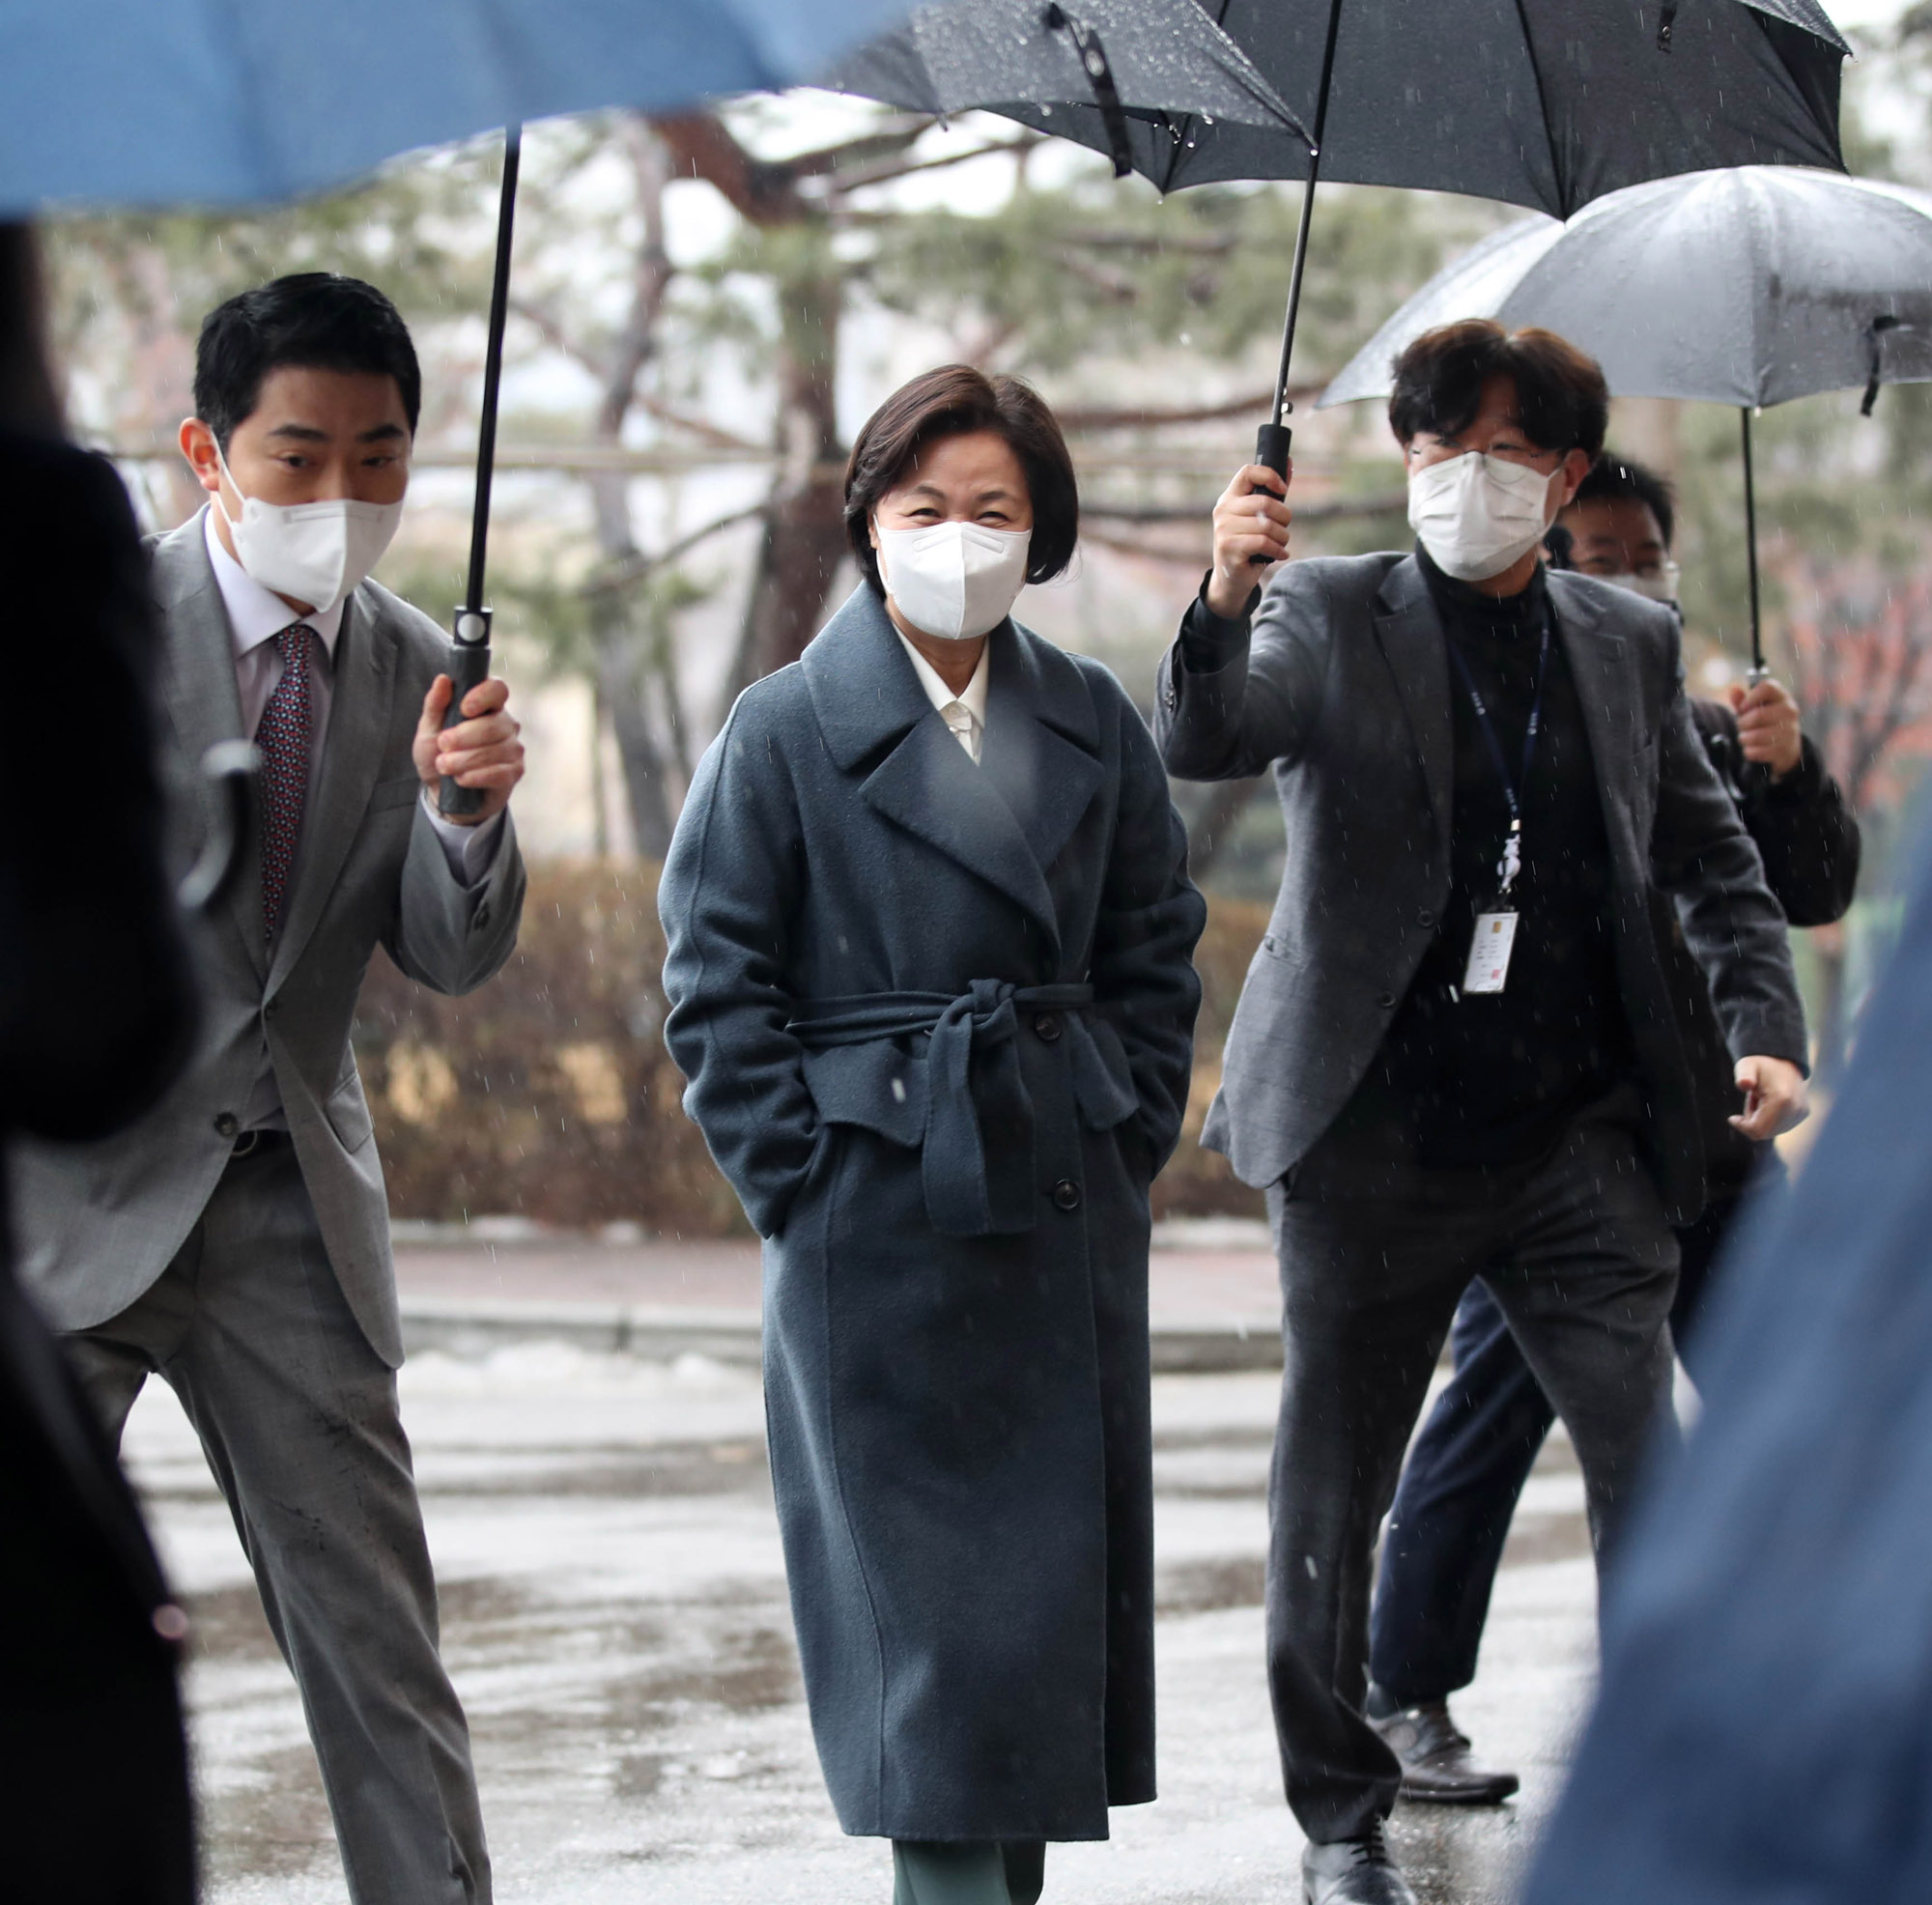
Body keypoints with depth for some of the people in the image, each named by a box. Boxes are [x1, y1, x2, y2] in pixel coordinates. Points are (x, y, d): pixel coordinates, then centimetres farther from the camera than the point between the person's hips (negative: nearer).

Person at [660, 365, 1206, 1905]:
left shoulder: (1094, 723, 8)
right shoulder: (788, 728, -4)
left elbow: (1158, 949, 15)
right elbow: (715, 982, -3)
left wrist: (1129, 1139, 6)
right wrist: (798, 1181, -8)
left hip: (1067, 1206, 4)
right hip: (879, 1214, -4)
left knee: (1066, 1559, 7)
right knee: (919, 1574, -4)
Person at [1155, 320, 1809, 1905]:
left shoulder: (1628, 644, 10)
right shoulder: (1332, 617, 2)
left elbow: (1715, 861, 19)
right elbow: (1201, 743, -15)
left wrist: (1767, 1027, 5)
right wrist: (1226, 601, -34)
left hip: (1578, 1146, 2)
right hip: (1374, 1146, -2)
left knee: (1659, 1482, -8)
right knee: (1332, 1498, 7)